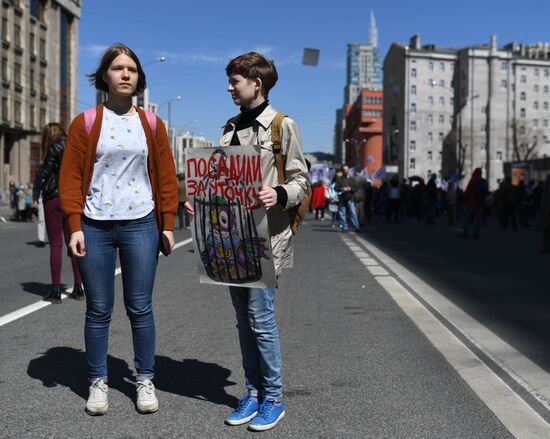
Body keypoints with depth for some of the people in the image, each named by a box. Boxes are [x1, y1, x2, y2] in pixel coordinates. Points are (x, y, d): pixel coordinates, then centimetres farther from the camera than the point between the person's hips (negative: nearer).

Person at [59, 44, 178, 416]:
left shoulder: (151, 124, 7)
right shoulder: (85, 123, 3)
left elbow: (166, 176, 7)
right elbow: (71, 177, 0)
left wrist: (167, 224, 2)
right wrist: (75, 226, -8)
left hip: (141, 226, 1)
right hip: (95, 227, -1)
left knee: (140, 308, 4)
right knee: (98, 310, 5)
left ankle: (145, 380, 17)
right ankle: (98, 382, 18)